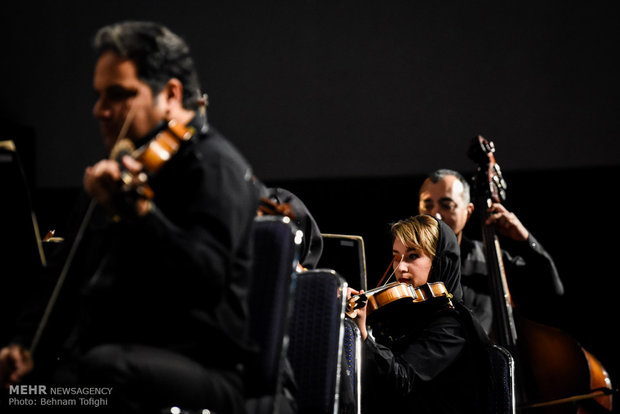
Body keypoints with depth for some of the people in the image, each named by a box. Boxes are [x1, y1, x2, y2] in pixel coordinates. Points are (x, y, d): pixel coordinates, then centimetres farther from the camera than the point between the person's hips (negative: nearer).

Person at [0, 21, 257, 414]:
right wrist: (34, 347, 13)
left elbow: (206, 277, -25)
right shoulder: (129, 169, 21)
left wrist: (138, 212, -38)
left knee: (105, 369, -39)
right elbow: (79, 280, 27)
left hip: (197, 370, -8)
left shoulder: (215, 165, -7)